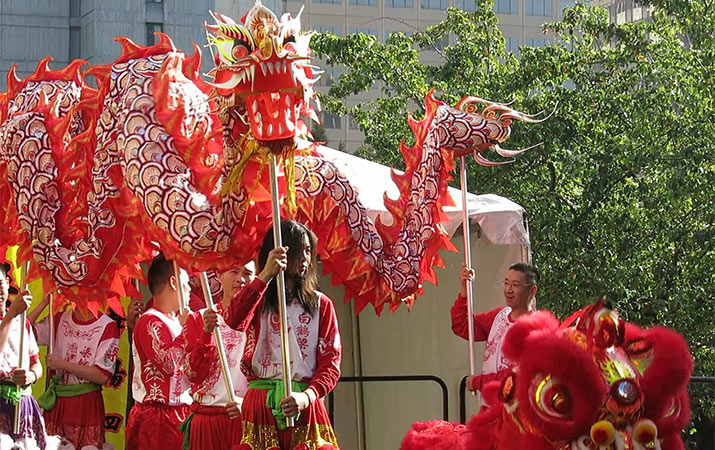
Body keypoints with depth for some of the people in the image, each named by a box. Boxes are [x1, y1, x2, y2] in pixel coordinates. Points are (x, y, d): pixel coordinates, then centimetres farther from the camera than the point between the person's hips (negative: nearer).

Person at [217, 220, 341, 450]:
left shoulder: (321, 304, 10)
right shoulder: (259, 301, 9)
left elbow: (331, 362, 3)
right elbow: (234, 320, -15)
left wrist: (307, 396, -15)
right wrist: (266, 275, -22)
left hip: (304, 406, 0)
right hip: (261, 404, 0)